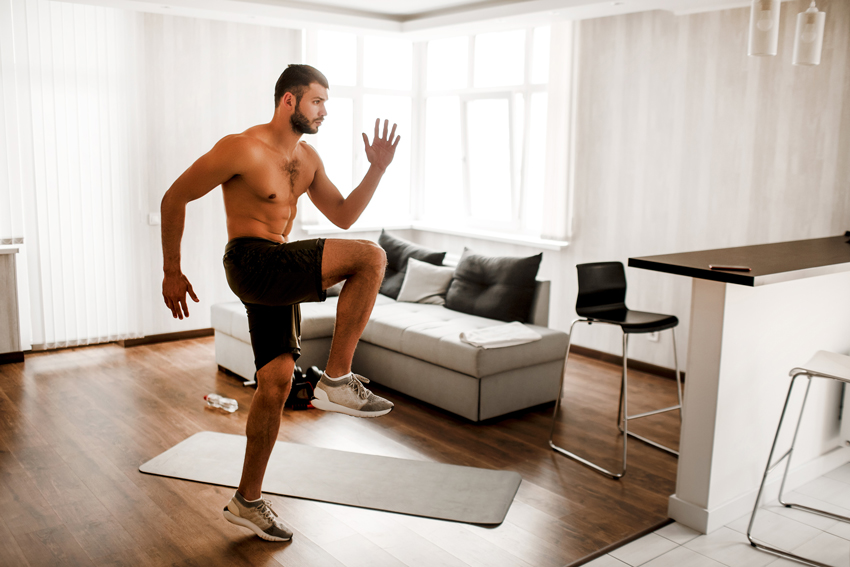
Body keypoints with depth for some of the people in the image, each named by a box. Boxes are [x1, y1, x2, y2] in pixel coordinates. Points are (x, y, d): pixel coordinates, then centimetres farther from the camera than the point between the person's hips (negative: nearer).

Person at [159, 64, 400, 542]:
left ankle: (248, 501, 21)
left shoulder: (308, 158, 13)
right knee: (371, 257, -20)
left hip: (281, 276, 8)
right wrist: (172, 272, -3)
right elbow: (175, 198, -6)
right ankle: (337, 380, -14)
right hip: (252, 264, -8)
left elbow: (343, 216, 16)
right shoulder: (243, 148, -12)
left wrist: (378, 169, 3)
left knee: (277, 382, 7)